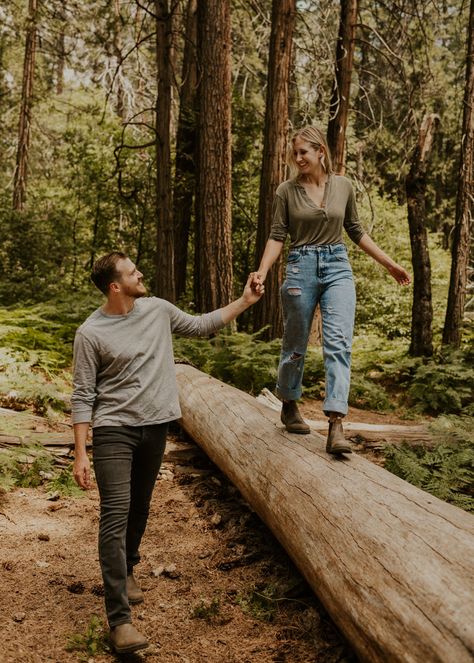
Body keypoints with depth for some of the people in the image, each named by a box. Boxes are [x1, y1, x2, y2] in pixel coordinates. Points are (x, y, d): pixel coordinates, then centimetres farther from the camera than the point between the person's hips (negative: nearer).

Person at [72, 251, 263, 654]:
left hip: (155, 427, 5)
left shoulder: (157, 310, 3)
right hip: (114, 430, -5)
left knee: (140, 509, 18)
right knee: (116, 516, -13)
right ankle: (119, 619, -13)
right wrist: (80, 453, -13)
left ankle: (126, 571, 43)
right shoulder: (91, 333, -12)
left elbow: (200, 326, 17)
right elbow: (83, 397, -9)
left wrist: (244, 301, 12)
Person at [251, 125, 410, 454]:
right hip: (301, 267, -1)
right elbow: (277, 236, -2)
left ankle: (336, 425, -16)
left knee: (339, 342, -13)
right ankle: (289, 406, 34)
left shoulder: (343, 185, 5)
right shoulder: (287, 190, -1)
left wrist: (390, 264, 14)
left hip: (338, 267, 1)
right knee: (295, 346, 9)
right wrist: (262, 271, -18)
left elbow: (356, 231, 14)